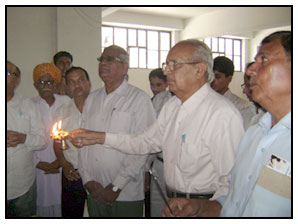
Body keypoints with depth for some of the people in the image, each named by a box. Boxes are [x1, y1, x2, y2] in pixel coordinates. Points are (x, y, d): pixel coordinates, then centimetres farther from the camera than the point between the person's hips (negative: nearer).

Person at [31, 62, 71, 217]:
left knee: (62, 204, 6)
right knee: (43, 204, 6)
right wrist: (38, 163, -6)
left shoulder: (66, 102, 2)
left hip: (62, 165, 1)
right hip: (39, 166, -1)